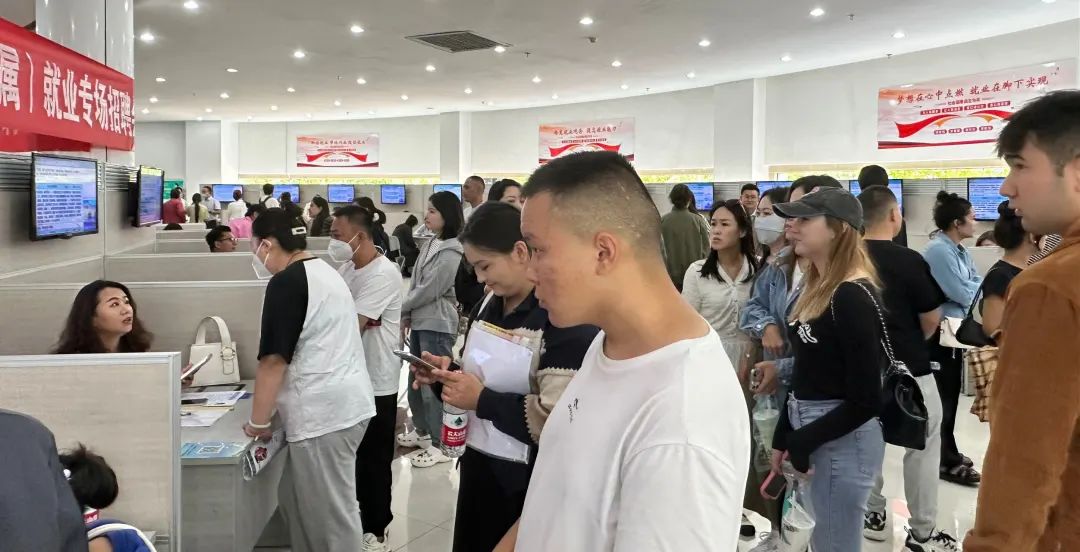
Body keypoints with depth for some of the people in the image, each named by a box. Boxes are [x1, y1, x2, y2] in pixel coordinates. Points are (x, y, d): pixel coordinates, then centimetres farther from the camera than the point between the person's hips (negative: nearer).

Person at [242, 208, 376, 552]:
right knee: (296, 500, 20)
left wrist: (258, 422, -5)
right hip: (346, 403, 10)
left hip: (324, 413, -10)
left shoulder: (285, 282, -13)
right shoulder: (324, 272, 17)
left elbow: (274, 359, -16)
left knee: (331, 514, 2)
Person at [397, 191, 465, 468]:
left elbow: (429, 290, -17)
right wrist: (407, 316, 8)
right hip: (421, 322, 9)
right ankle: (422, 431, 35)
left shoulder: (451, 253, -17)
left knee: (433, 383, -3)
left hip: (437, 325, -9)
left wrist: (400, 310, -7)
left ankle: (440, 445, 7)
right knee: (416, 380, 18)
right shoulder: (430, 244, 11)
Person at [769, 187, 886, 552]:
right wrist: (782, 438, 11)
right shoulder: (816, 285, 7)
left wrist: (801, 442, -13)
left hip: (841, 440, -9)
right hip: (808, 429, 9)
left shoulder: (853, 296, -19)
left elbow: (865, 400, -19)